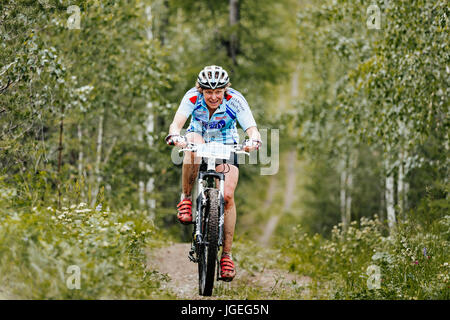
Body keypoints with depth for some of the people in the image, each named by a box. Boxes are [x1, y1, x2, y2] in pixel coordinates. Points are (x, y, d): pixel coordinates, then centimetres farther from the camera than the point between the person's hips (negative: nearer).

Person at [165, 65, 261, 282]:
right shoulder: (192, 97, -24)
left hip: (226, 146, 0)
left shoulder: (235, 100, -25)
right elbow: (177, 123, -34)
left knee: (227, 196, -17)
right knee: (193, 143, -38)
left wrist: (253, 141, -55)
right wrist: (176, 136, -57)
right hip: (200, 139, 0)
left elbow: (252, 128, -32)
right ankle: (186, 198, -20)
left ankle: (227, 254, -8)